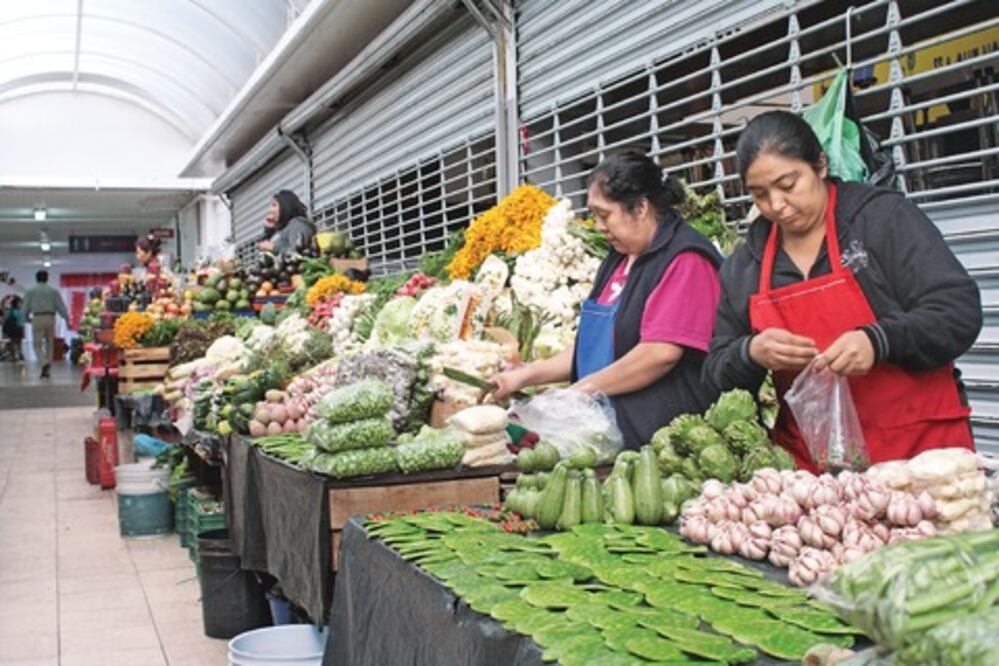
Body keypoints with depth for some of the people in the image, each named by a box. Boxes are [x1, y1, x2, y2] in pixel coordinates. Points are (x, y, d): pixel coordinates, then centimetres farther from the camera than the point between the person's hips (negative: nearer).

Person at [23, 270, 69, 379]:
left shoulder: (31, 291, 5)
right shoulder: (53, 291, 7)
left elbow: (26, 308, 6)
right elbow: (61, 306, 2)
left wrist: (27, 318, 24)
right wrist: (67, 318, 9)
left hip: (37, 319, -1)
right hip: (50, 319, 2)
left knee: (37, 344, 2)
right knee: (50, 344, 12)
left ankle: (44, 363, -24)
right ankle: (46, 370, 12)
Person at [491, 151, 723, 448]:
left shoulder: (684, 259, -11)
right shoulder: (619, 261, 19)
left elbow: (661, 352, -21)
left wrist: (581, 389, -13)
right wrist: (527, 376, 13)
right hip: (607, 426, 8)